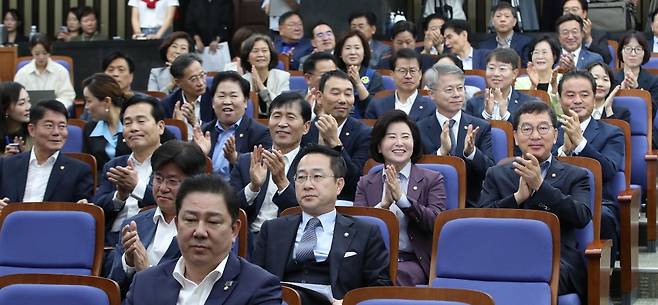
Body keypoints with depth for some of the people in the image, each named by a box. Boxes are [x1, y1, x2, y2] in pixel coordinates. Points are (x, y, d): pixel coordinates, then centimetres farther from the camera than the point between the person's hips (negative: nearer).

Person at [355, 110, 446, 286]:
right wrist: (384, 204, -13)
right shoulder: (366, 184, 16)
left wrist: (401, 198, -17)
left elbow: (438, 222, -7)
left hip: (413, 261, -2)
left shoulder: (432, 180, 9)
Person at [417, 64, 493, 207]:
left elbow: (490, 172, -1)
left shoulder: (481, 127, 7)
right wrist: (442, 151, -19)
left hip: (471, 206, 1)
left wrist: (471, 151, -20)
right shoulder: (419, 130, 5)